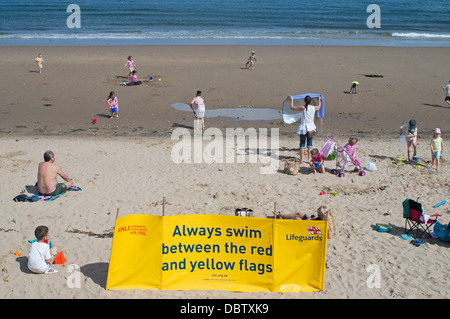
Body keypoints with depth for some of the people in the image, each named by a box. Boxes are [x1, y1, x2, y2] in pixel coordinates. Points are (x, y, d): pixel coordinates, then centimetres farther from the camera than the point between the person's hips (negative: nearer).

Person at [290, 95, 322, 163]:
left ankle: (301, 160, 2)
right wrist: (319, 100, 43)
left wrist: (292, 100, 16)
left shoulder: (303, 108, -10)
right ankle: (309, 159, 8)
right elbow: (319, 106, 24)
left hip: (303, 128, -2)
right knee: (309, 144, 10)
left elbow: (292, 107, 0)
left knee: (302, 144, 3)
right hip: (311, 128, 2)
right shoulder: (314, 108, -1)